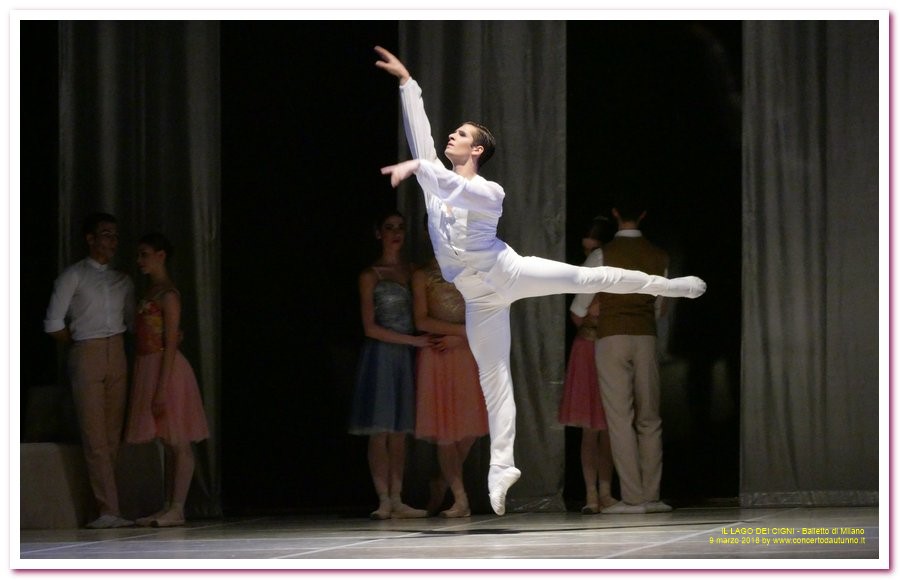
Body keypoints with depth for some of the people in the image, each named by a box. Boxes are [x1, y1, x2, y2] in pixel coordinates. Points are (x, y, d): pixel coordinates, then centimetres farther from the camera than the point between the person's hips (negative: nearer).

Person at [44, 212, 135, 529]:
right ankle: (108, 510, -11)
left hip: (116, 356, 5)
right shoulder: (73, 276, 1)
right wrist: (78, 347, 2)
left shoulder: (123, 281, 16)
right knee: (94, 435, -8)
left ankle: (104, 507, 2)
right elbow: (54, 324, -2)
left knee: (112, 434, 1)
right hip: (87, 356, -5)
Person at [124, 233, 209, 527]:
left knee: (178, 444, -6)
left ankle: (177, 509, -6)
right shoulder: (151, 291, 15)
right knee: (168, 444, 11)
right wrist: (154, 387, 12)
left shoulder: (168, 294, -11)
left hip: (166, 368, -9)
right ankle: (169, 507, 13)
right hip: (149, 367, 9)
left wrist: (162, 388, -21)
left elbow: (171, 343, -16)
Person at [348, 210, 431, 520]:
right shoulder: (371, 276, -2)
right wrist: (412, 340, -11)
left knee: (399, 431, 5)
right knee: (380, 430, -6)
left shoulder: (411, 271, 12)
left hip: (406, 355, 5)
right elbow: (370, 328, -8)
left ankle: (396, 500, 5)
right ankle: (384, 501, -6)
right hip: (381, 354, -5)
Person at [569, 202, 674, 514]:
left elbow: (579, 306, 4)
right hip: (646, 337, 4)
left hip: (611, 337, -4)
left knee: (620, 418, -5)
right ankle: (651, 496, 6)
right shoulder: (658, 257, 6)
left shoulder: (602, 255, -5)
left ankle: (633, 498, -8)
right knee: (649, 418, 9)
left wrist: (583, 322, 26)